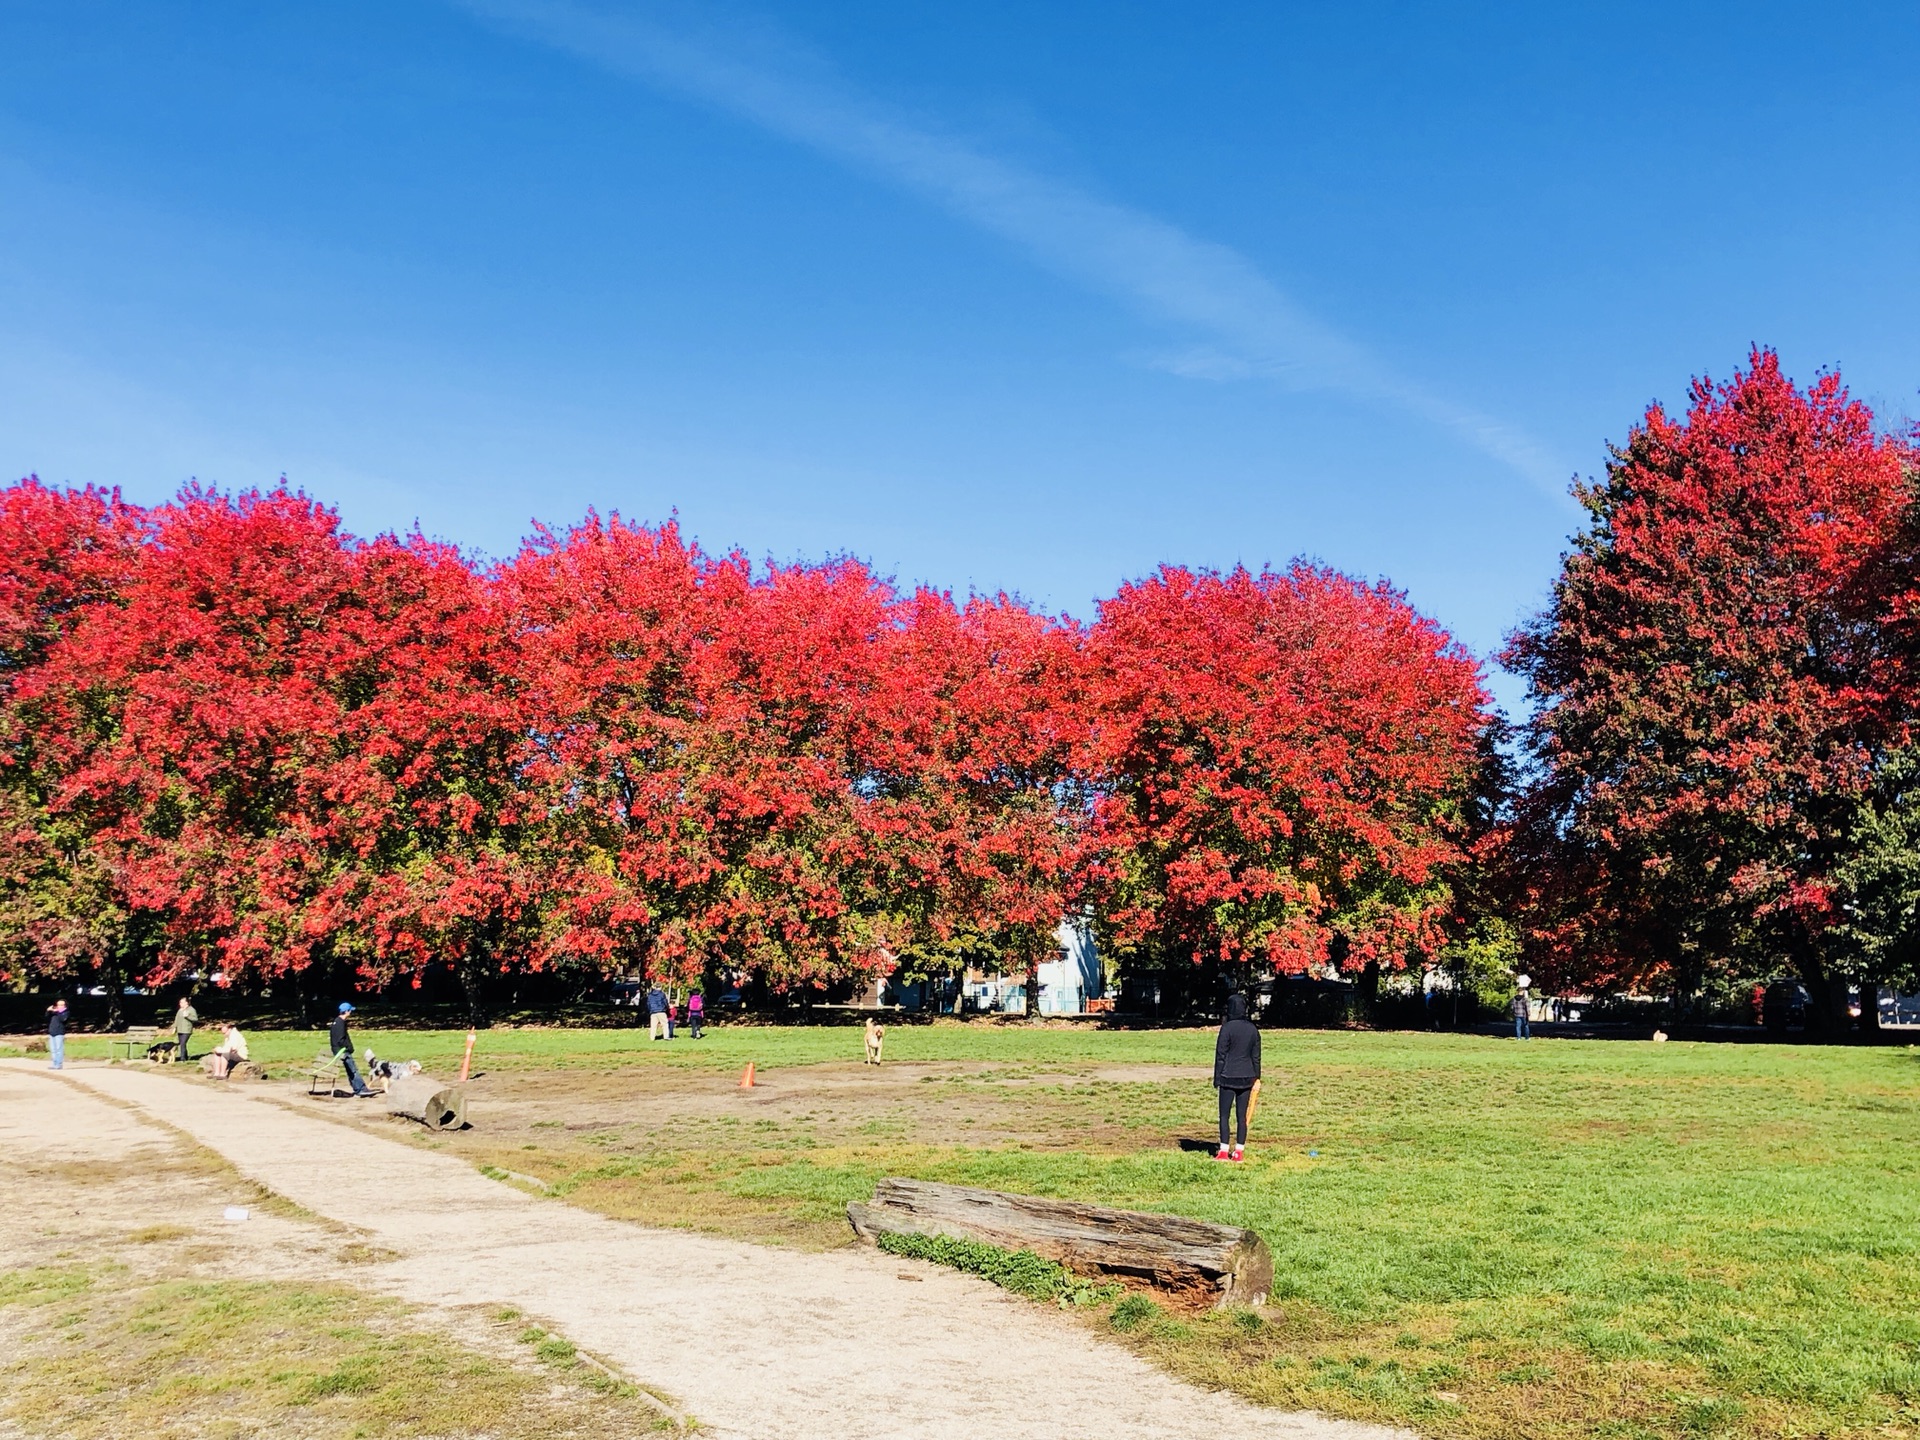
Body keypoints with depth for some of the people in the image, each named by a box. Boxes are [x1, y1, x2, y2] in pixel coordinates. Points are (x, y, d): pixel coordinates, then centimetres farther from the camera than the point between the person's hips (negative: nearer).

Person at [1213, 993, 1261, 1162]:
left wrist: (1217, 1078, -3)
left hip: (1229, 1077, -5)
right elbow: (1256, 1056, 10)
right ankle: (1239, 1151, 10)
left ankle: (1224, 1152, 0)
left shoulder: (1228, 1027, -11)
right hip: (1247, 1077, 5)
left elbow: (1220, 1054, -9)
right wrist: (1256, 1078, 17)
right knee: (1242, 1115, 9)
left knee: (1224, 1115, 2)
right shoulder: (1253, 1028, 6)